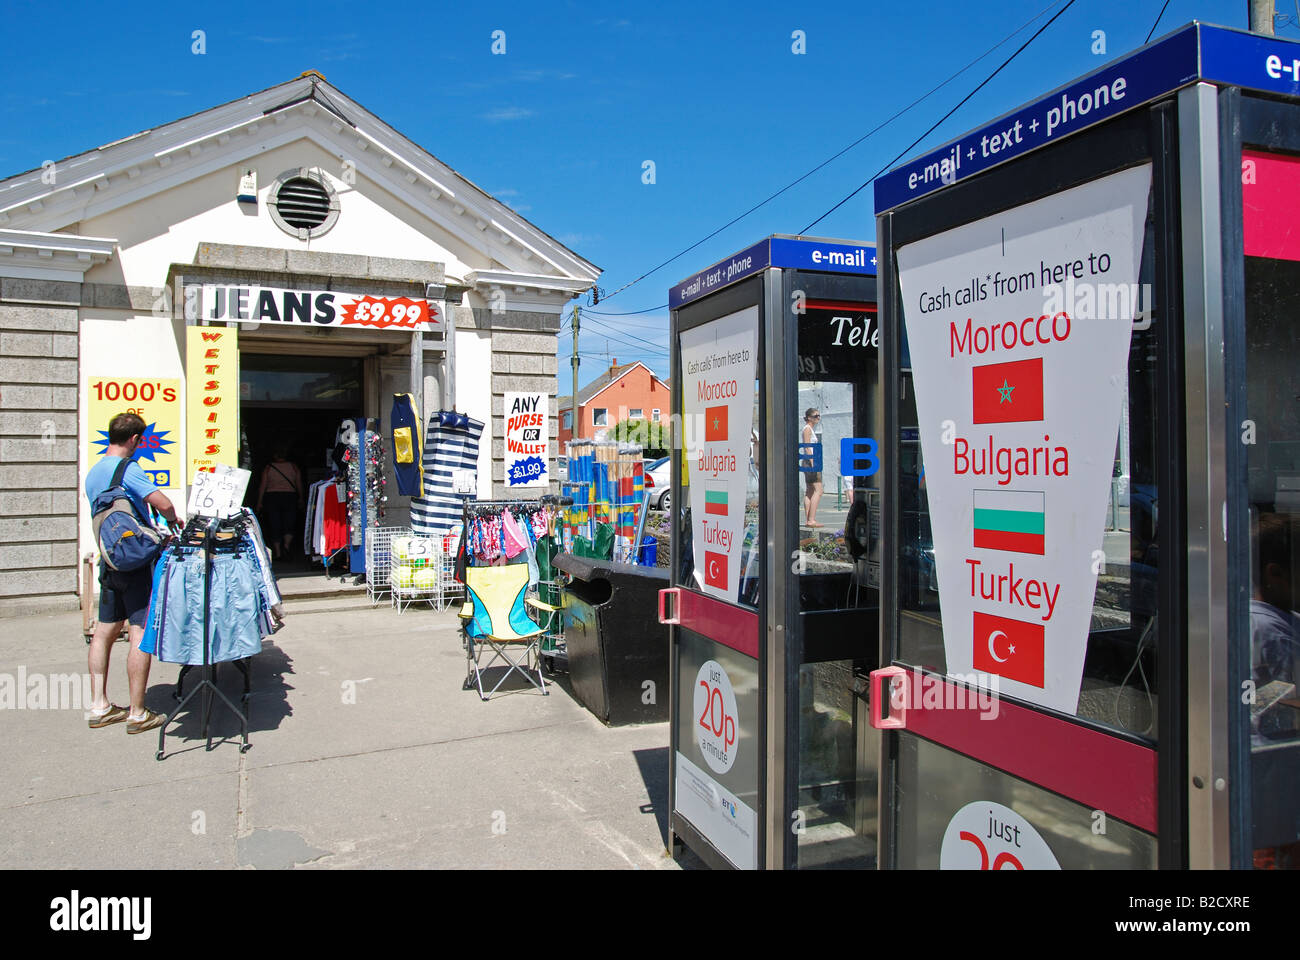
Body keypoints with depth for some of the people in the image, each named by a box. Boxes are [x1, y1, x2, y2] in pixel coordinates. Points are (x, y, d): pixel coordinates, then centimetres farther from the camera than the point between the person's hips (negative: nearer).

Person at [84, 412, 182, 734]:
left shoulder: (93, 472, 13)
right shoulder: (127, 469, -15)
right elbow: (163, 504, -26)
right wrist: (173, 521, -4)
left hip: (108, 559, 9)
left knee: (104, 632, 13)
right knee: (140, 634, -4)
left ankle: (99, 707, 21)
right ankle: (137, 714, 0)